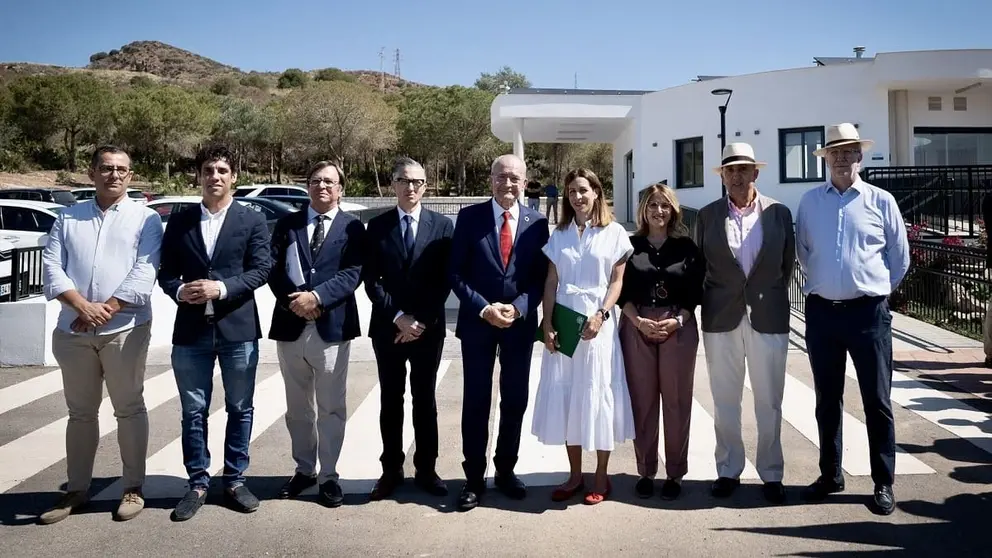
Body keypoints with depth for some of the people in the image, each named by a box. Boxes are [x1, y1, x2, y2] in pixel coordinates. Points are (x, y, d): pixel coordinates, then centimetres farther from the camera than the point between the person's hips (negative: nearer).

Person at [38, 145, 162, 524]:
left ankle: (133, 488, 14)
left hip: (124, 328, -3)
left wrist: (106, 309, -15)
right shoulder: (68, 217, 12)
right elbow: (52, 266, 2)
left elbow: (144, 272, -8)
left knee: (129, 408, 4)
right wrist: (82, 306, -14)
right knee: (80, 412, 13)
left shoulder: (145, 218, 3)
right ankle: (76, 489, 23)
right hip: (73, 330, 3)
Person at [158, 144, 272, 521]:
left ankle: (234, 480, 21)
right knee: (193, 411, 7)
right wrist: (179, 291, -12)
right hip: (191, 330, 2)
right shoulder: (179, 222, 10)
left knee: (240, 408, 8)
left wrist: (221, 287, -18)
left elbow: (261, 269, -5)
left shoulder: (252, 220, 3)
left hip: (238, 328, -1)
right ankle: (198, 483, 19)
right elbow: (166, 271, 9)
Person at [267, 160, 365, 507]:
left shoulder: (352, 227, 3)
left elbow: (353, 273, -8)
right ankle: (304, 469, 28)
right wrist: (292, 300, -14)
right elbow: (273, 268, 2)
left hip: (332, 326, -3)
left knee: (331, 407, 4)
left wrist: (317, 296, -20)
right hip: (291, 326, 3)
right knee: (297, 407, 14)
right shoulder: (287, 224, 11)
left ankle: (329, 475, 16)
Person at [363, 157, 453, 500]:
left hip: (429, 328, -1)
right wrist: (398, 316, -12)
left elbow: (444, 281, -3)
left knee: (425, 400, 9)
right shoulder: (377, 226, 3)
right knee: (390, 401, 8)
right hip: (387, 327, 1)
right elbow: (371, 281, -1)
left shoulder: (442, 226, 1)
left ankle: (426, 469, 20)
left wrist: (421, 320, -11)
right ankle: (391, 469, 20)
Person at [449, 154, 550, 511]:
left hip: (521, 322, 2)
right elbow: (456, 272, -4)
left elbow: (541, 277, 2)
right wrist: (484, 308, -15)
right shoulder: (469, 217, -2)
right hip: (477, 321, -1)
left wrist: (517, 308, -13)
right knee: (476, 401, 4)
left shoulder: (537, 223, 2)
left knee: (515, 400, 10)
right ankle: (474, 478, 15)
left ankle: (505, 471, 26)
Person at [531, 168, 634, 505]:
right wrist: (547, 324, -4)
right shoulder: (559, 235, 10)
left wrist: (601, 316, -15)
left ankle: (601, 477, 13)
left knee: (598, 395, 1)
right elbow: (551, 282, 6)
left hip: (597, 322, -3)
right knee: (565, 396, 5)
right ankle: (575, 475, 16)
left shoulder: (613, 233, 2)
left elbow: (617, 281, -1)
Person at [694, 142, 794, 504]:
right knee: (725, 401, 9)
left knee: (769, 402, 6)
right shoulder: (708, 215, 3)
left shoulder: (779, 213, 2)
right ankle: (728, 470, 22)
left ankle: (771, 474, 19)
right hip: (721, 318, 1)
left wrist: (768, 295, 9)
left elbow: (788, 263, 8)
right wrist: (708, 303, 6)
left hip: (768, 317, 0)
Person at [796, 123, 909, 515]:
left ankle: (884, 483, 14)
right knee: (827, 399, 12)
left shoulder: (881, 201, 0)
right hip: (821, 312, 2)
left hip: (868, 312, -2)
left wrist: (876, 290, 9)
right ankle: (830, 474, 25)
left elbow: (900, 257, 7)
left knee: (877, 400, 3)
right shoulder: (810, 201, 5)